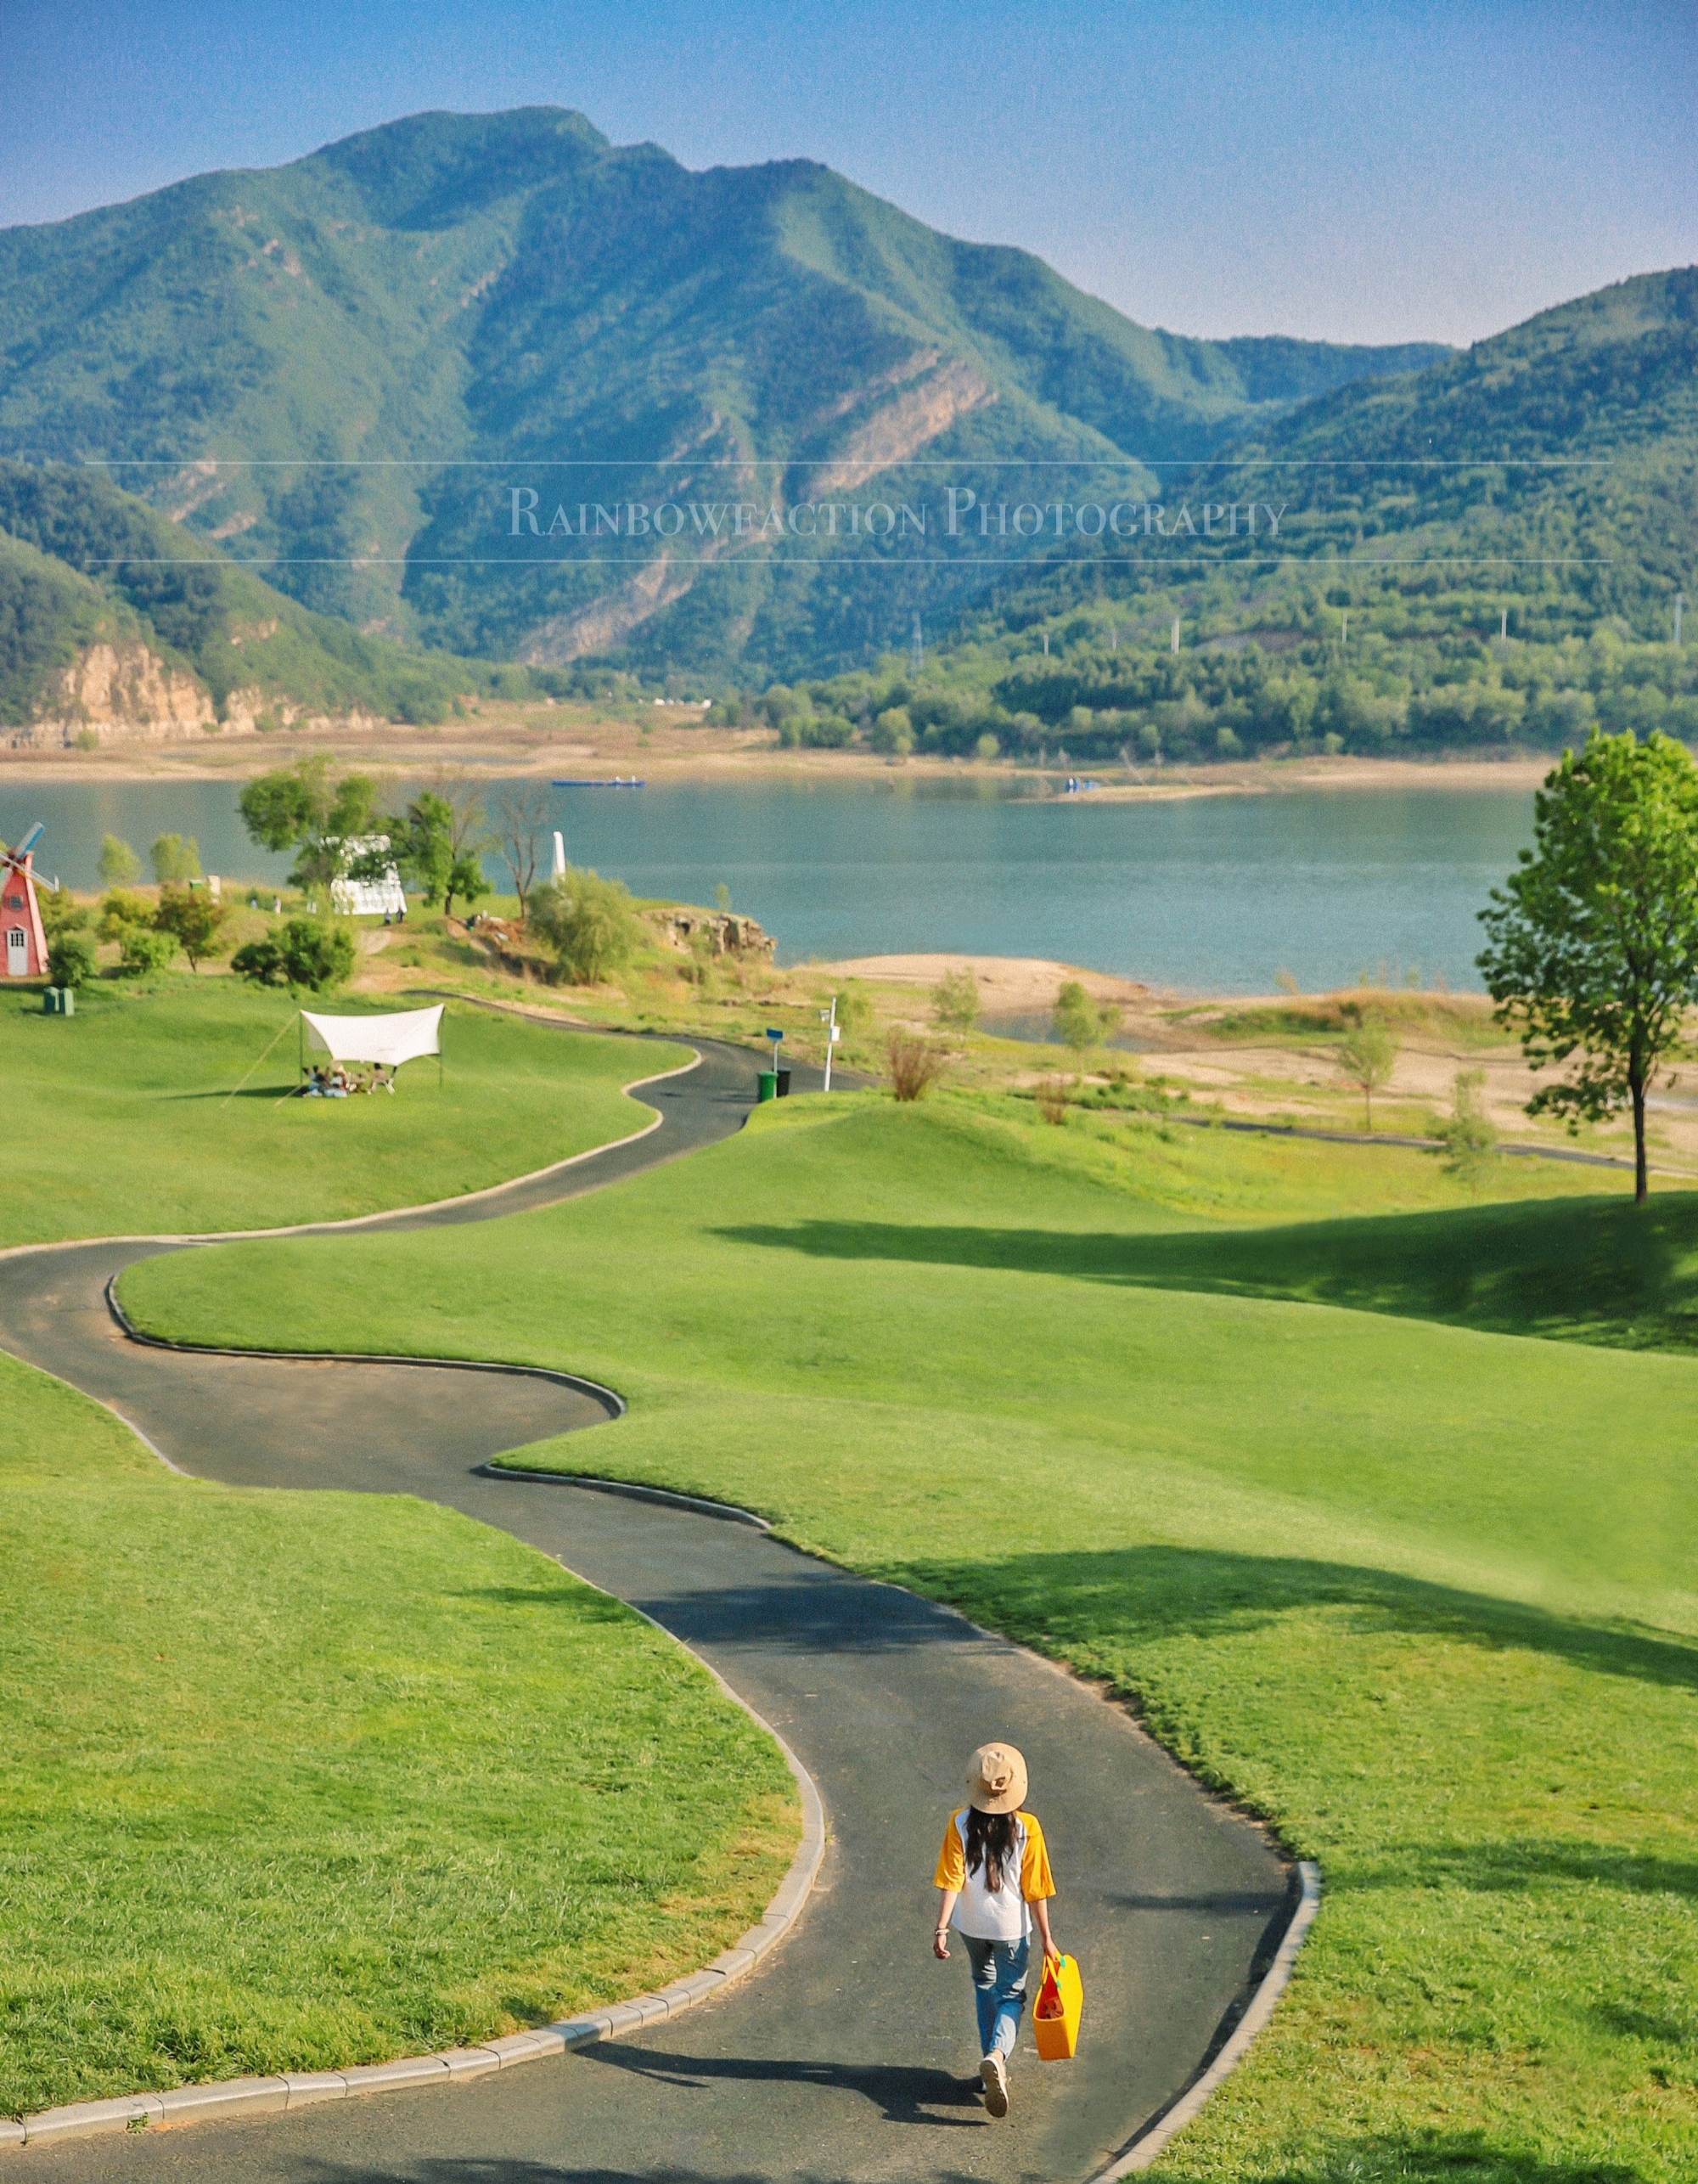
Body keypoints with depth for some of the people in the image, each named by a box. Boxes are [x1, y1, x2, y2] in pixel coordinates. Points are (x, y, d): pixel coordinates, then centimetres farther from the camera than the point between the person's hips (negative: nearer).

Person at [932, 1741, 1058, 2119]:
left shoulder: (961, 1823, -14)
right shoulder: (1026, 1827, -17)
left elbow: (951, 1882, -16)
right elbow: (1035, 1890, -11)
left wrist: (941, 1929, -13)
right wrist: (1046, 1937, -2)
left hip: (972, 1925, 2)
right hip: (1012, 1928, -2)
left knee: (985, 1988, 24)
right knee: (1010, 1995, 10)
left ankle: (992, 2064, 25)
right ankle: (998, 2054, -19)